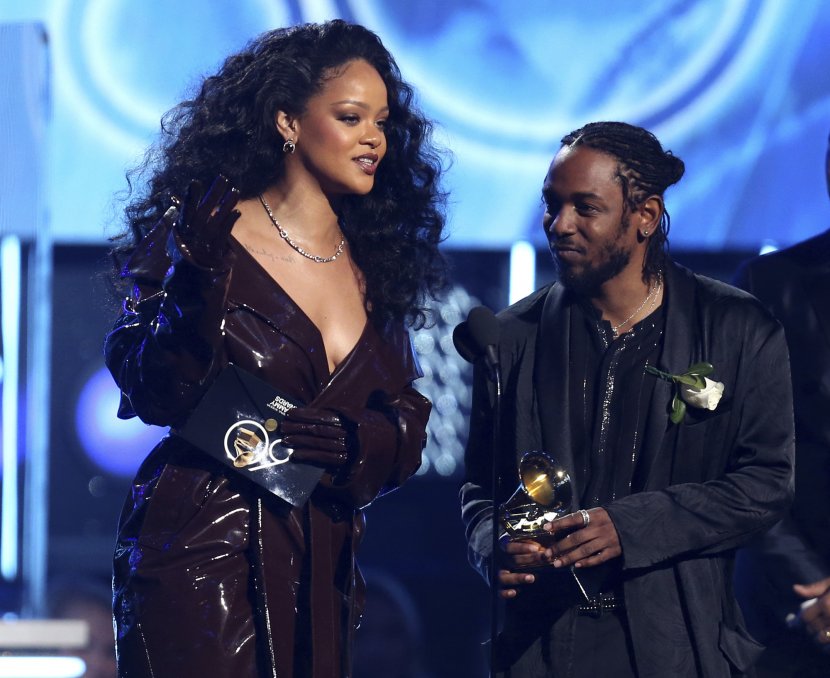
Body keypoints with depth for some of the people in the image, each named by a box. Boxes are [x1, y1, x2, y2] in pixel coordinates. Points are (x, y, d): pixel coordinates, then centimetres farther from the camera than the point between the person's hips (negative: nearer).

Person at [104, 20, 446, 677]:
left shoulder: (375, 267, 11)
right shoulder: (207, 236, -4)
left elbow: (409, 426, 9)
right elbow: (155, 399, -10)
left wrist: (353, 443, -12)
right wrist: (197, 289, -23)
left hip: (321, 569, 5)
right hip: (204, 551, -5)